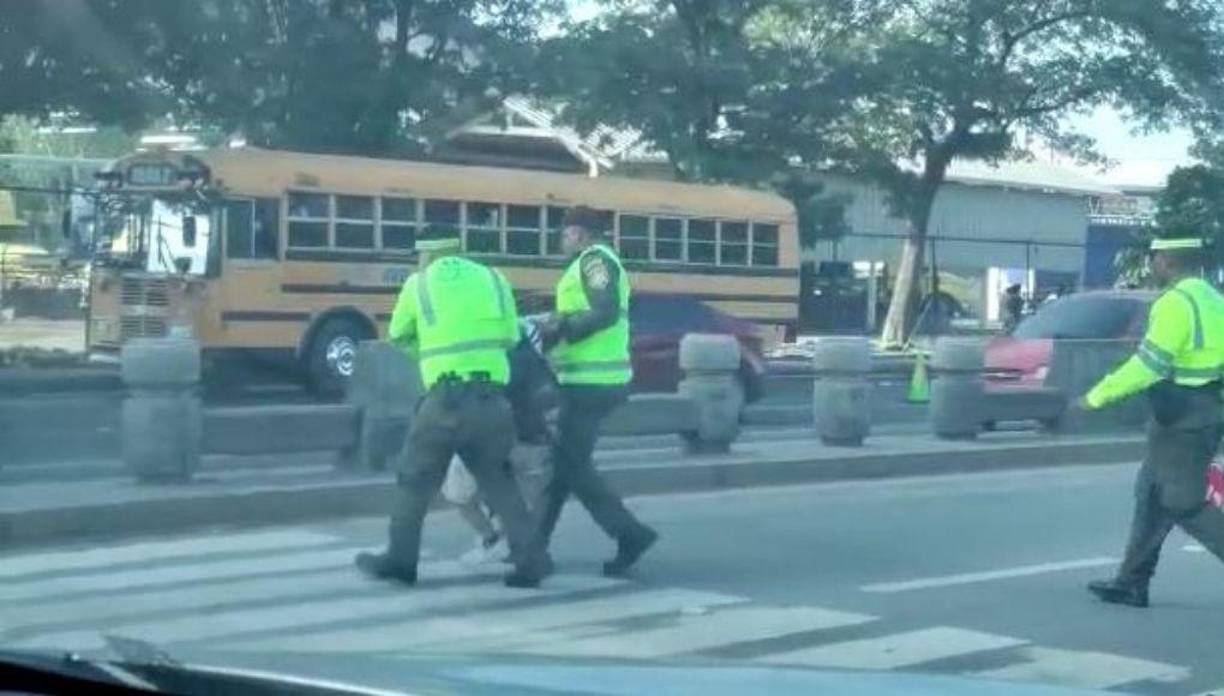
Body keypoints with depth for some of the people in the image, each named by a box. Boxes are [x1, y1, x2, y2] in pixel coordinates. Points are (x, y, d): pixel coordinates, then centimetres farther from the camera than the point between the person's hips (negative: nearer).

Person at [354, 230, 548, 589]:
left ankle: (400, 560, 23)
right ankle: (529, 560, 7)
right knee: (498, 482, 14)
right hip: (491, 400, 3)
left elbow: (398, 338, 16)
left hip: (445, 400, -2)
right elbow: (510, 338, 12)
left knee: (416, 481, 14)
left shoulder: (419, 283, 5)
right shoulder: (493, 279, 10)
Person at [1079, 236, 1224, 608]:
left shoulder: (1176, 303, -17)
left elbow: (1149, 364, -22)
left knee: (1185, 505, -3)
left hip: (1180, 422, -10)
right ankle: (1131, 583, 19)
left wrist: (1098, 396, -14)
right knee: (1152, 495, 14)